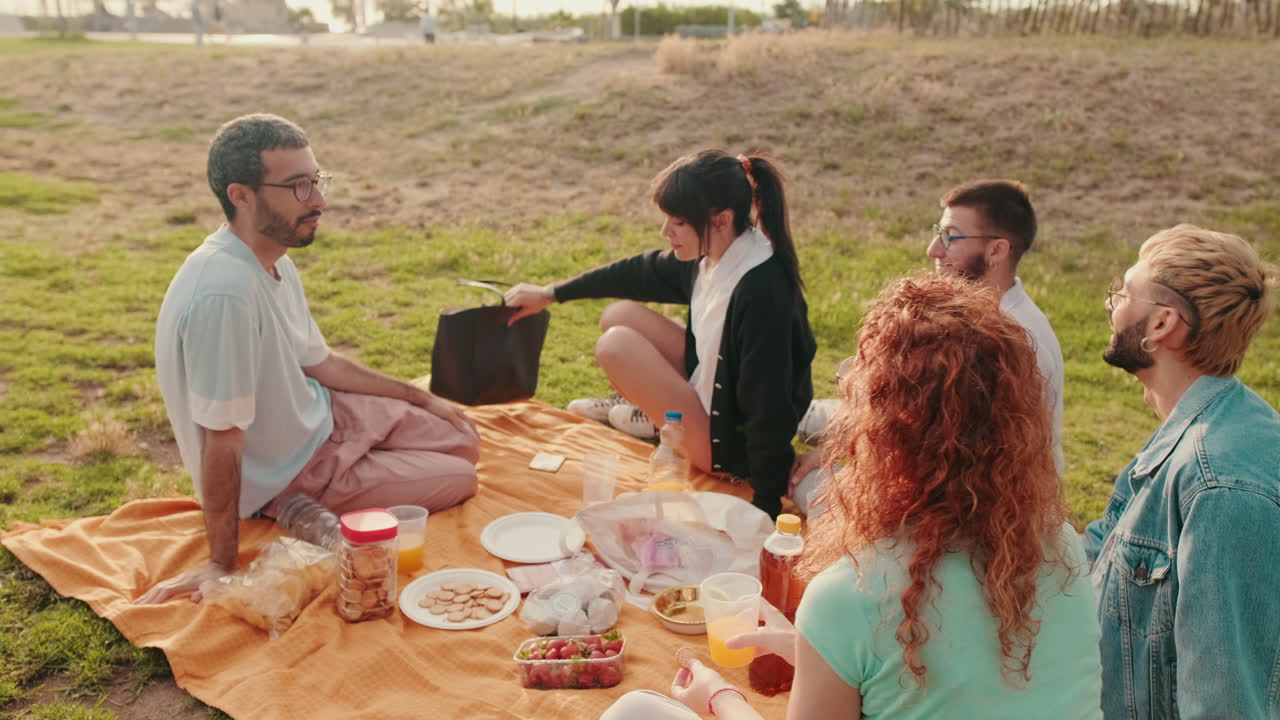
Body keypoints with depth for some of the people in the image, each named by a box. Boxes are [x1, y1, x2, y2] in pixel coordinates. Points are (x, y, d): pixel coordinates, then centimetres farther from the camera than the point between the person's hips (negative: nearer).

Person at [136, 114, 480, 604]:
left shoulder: (274, 261, -5)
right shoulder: (226, 291, -35)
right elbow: (221, 440, -31)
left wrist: (421, 398, 15)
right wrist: (222, 566, -23)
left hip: (318, 412, 8)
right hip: (287, 473, -8)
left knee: (463, 440, 14)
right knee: (459, 481, -1)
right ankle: (314, 513, 10)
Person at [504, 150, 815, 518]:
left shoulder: (761, 293, -32)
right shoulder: (711, 254, -6)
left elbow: (771, 407, -31)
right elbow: (638, 273, 10)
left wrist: (767, 506, -27)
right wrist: (551, 293, 17)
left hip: (729, 445, -8)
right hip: (712, 387, 8)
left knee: (616, 345, -14)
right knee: (619, 315, 6)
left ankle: (659, 423, 14)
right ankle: (644, 402, 25)